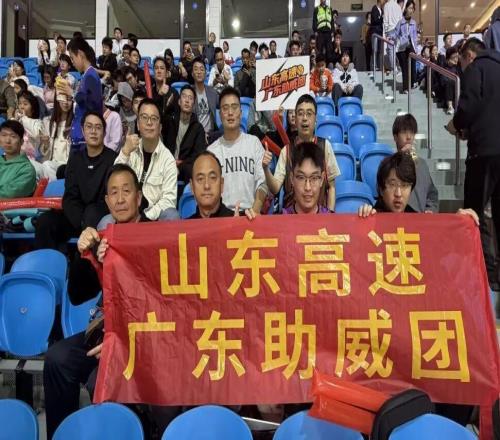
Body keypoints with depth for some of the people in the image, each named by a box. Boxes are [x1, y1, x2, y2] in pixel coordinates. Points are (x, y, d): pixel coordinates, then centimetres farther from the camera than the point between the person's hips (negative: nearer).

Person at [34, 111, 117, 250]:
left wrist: (88, 224, -21)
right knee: (45, 221, -21)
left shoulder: (113, 158, -5)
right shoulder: (76, 157, 10)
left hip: (103, 217, -4)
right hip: (78, 217, 4)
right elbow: (70, 197, 2)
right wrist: (82, 223, -17)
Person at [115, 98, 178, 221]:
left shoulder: (168, 159, -3)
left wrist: (147, 217, -22)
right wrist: (125, 153, -15)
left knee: (171, 217, -32)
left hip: (155, 216, -2)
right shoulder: (130, 150, 9)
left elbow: (169, 198, -10)